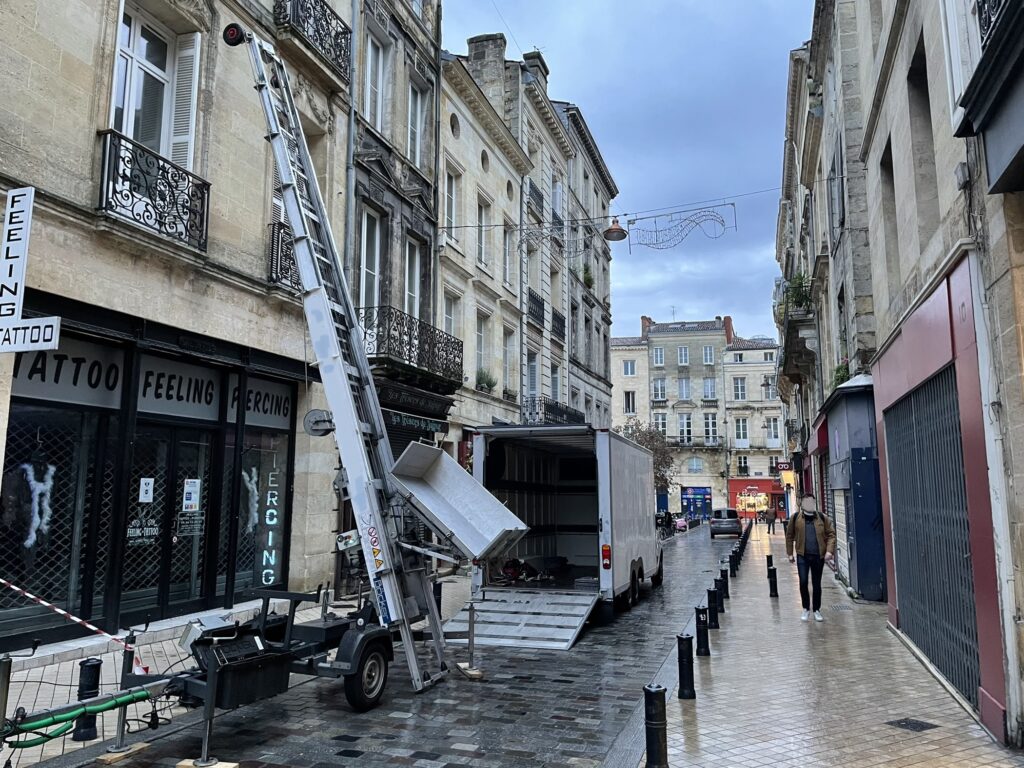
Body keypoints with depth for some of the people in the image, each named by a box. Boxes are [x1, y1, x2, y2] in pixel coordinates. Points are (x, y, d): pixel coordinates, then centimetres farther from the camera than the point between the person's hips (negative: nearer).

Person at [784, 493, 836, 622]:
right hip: (802, 556, -1)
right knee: (803, 582, -6)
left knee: (816, 584, 10)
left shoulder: (822, 518, 2)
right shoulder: (795, 518, -1)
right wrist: (790, 553, 5)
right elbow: (789, 536, 6)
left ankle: (816, 610, 24)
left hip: (818, 556, 1)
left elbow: (831, 534, 2)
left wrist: (829, 551, -10)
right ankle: (806, 609, 13)